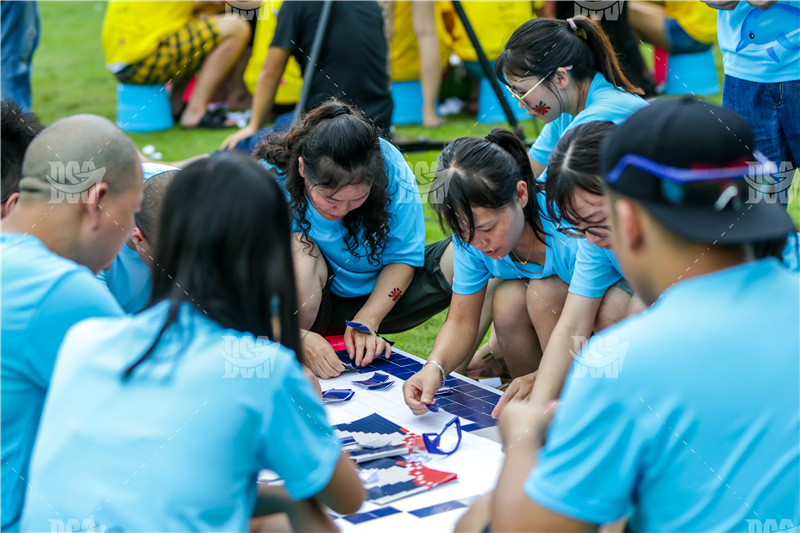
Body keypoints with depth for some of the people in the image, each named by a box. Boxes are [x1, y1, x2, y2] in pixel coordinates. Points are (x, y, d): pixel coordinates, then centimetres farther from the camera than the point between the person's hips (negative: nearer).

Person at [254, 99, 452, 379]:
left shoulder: (390, 167, -22)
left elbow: (403, 257, -11)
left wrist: (366, 321, -24)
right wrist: (301, 337, -42)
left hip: (376, 296, 3)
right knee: (300, 253, -37)